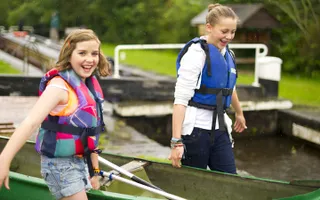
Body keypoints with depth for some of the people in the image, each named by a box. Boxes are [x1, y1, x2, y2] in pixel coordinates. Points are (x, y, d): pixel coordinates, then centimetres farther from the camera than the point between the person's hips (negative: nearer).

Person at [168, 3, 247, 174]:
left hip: (219, 129, 7)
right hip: (195, 130, -7)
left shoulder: (227, 54, 9)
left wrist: (239, 114, 42)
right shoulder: (197, 53, -14)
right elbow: (180, 99, -19)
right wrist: (176, 142, -25)